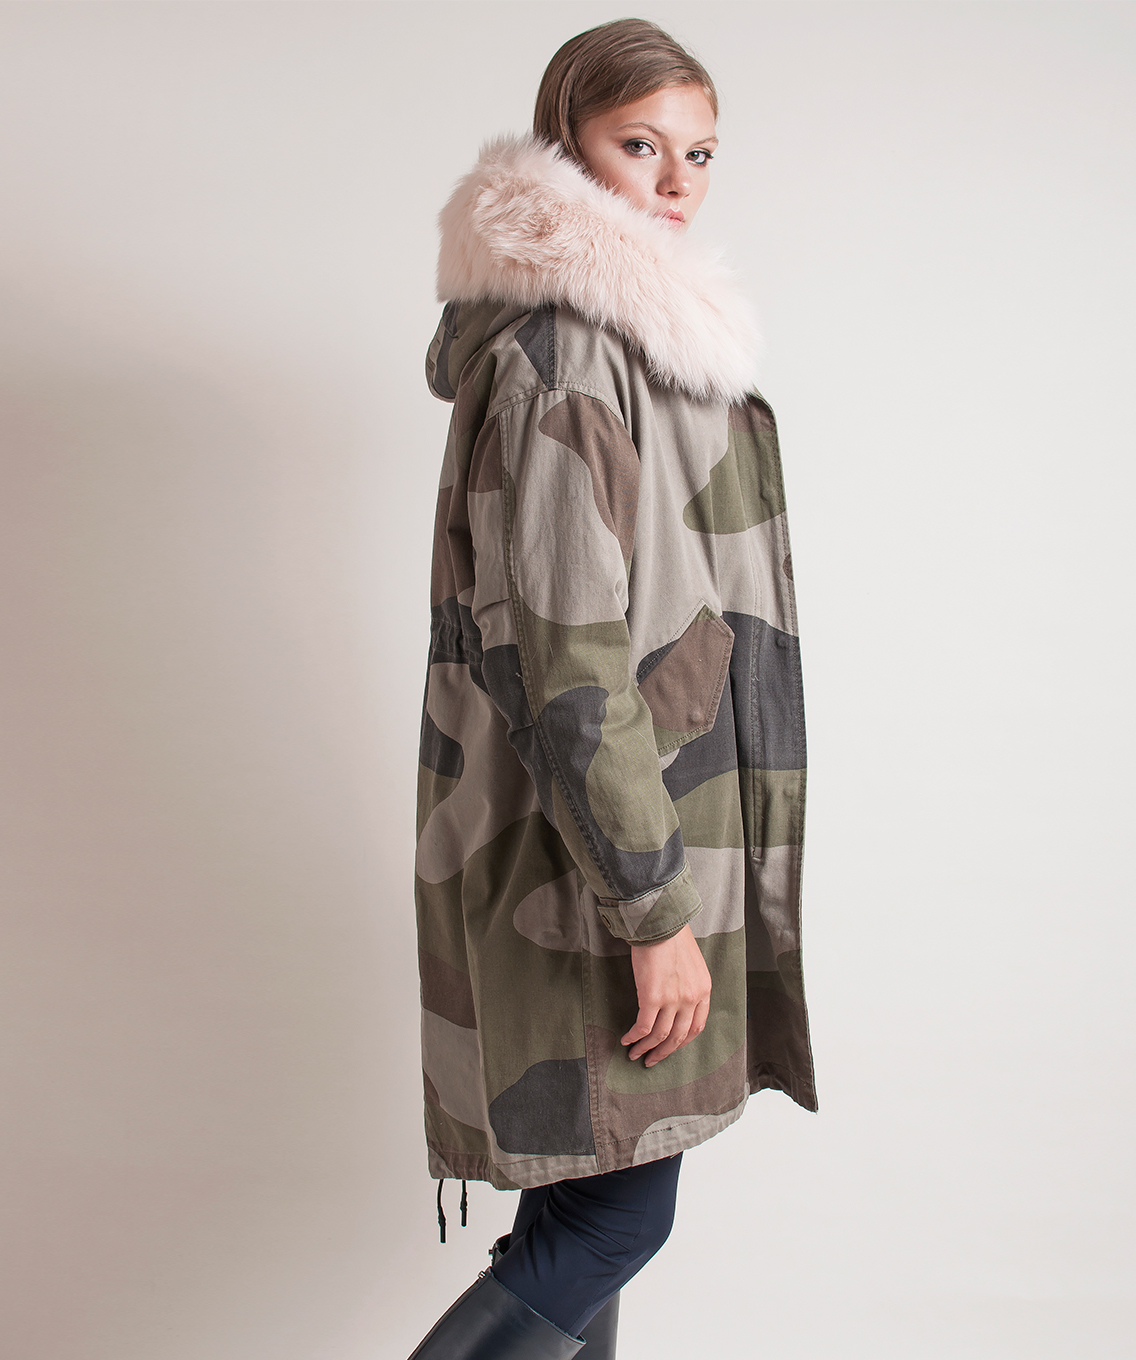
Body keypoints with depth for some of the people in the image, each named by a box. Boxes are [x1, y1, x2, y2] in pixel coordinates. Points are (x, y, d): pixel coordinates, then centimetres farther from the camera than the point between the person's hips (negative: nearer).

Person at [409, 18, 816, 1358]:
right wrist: (654, 909, -21)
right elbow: (563, 655, -24)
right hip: (594, 841, -10)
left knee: (591, 1183, 19)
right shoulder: (559, 350, -18)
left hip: (649, 799, 10)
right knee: (616, 1210, 1)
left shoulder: (620, 328, 14)